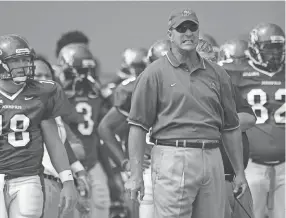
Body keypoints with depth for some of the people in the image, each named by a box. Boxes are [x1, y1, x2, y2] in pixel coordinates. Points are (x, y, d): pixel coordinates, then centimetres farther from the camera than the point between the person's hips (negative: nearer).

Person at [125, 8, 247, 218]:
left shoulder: (217, 74, 16)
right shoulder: (154, 73, 2)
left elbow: (231, 127, 19)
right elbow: (138, 125, -1)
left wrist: (240, 172, 16)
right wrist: (136, 174, -7)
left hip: (212, 159, 5)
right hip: (173, 159, -5)